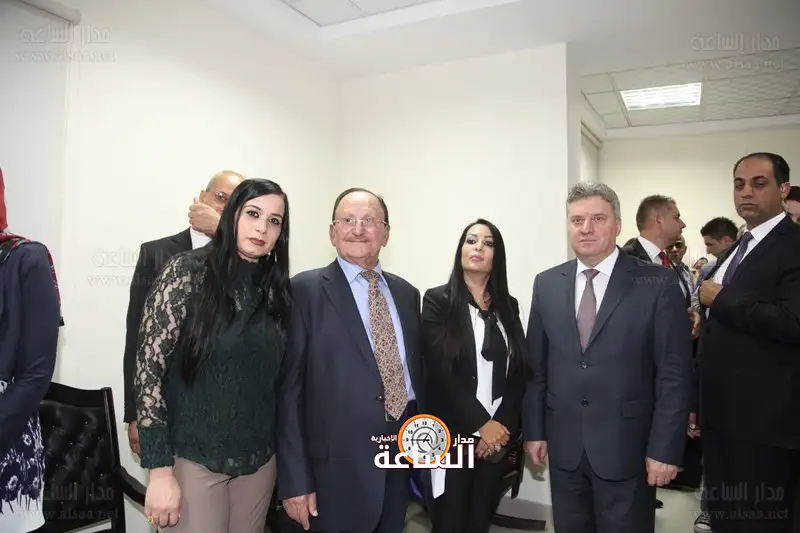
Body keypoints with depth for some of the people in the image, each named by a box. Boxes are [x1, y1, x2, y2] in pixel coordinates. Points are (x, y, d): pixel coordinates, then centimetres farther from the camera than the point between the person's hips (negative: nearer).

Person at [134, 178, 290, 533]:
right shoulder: (187, 271, -11)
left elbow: (278, 377, 7)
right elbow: (149, 367, -12)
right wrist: (160, 470, -14)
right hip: (194, 458, -4)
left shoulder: (276, 287, 2)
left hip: (259, 459, 4)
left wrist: (282, 455, 7)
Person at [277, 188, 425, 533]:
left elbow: (416, 370, 13)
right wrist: (295, 480, -13)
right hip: (335, 466, -5)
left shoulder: (406, 293, 9)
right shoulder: (305, 290, -8)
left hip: (401, 456, 5)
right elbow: (288, 388, -11)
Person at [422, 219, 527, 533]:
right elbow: (441, 372, -11)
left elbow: (518, 372, 5)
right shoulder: (438, 301, -4)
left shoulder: (508, 306, 9)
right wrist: (482, 424, -13)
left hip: (498, 434, 4)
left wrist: (503, 425, -7)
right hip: (452, 434, -4)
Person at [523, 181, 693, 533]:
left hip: (627, 446, -3)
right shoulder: (547, 284, 3)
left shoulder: (658, 284, -8)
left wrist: (665, 448, -10)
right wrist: (534, 429, 4)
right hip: (564, 446, 3)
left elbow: (674, 373, -8)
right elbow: (536, 365, 5)